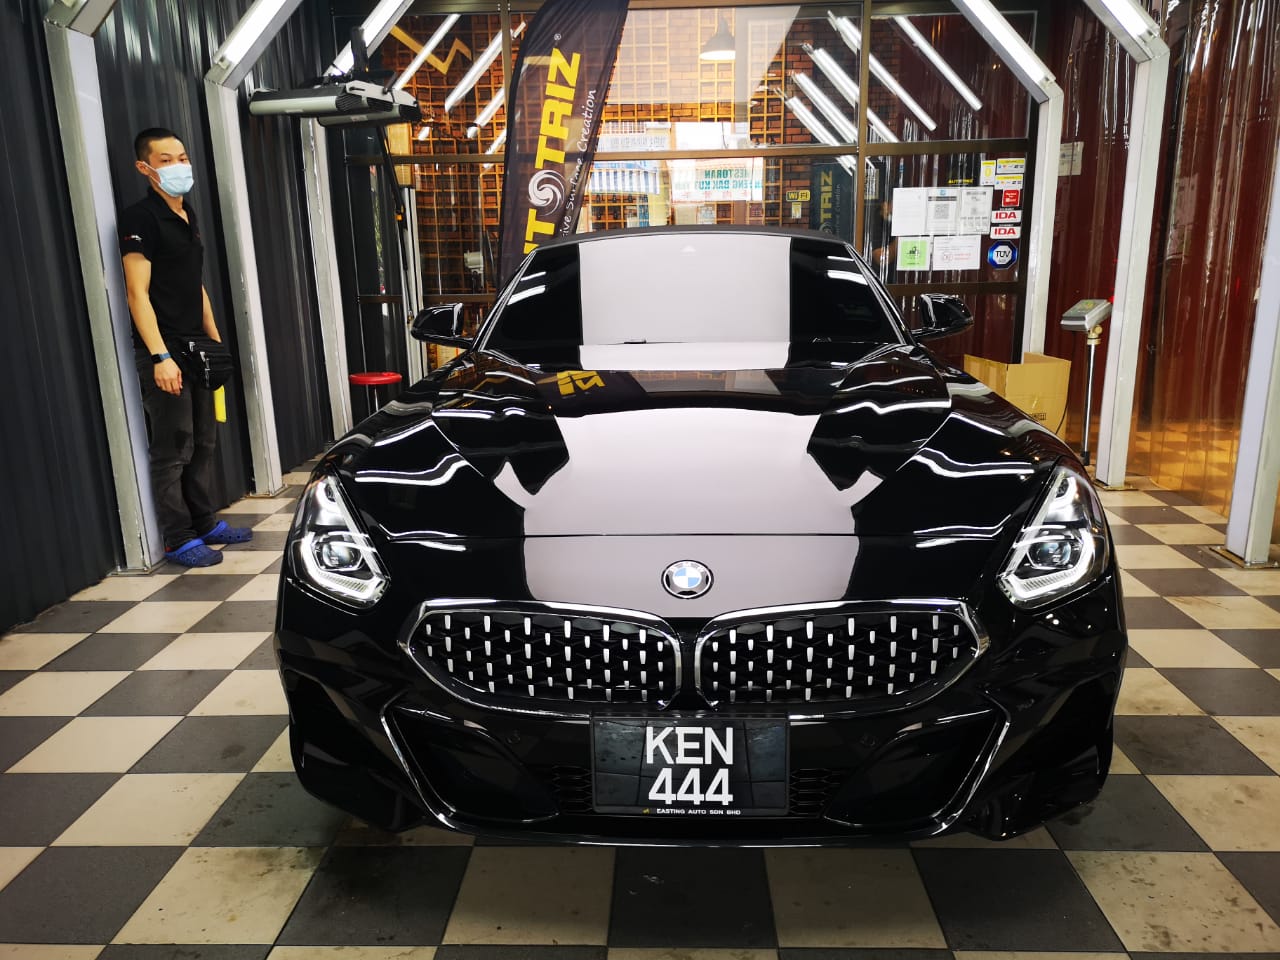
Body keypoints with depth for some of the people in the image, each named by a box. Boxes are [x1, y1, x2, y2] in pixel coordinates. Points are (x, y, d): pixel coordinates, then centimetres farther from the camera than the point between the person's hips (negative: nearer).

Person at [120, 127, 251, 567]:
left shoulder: (187, 216, 16)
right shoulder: (140, 218, -10)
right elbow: (137, 294, -16)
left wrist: (216, 341, 17)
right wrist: (160, 356, -23)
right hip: (164, 352, -8)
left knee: (203, 443, 13)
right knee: (173, 450, -3)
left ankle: (206, 523, 24)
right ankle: (179, 541, 4)